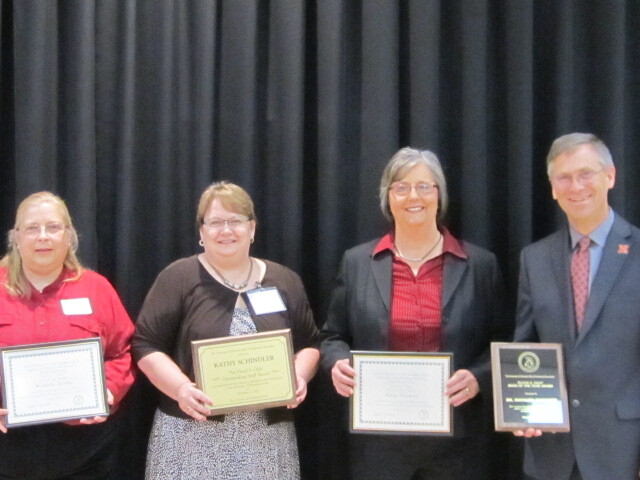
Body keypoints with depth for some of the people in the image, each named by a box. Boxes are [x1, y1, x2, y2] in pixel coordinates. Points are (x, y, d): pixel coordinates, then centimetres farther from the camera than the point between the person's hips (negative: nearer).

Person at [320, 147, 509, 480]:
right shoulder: (356, 262, 5)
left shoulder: (481, 264, 3)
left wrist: (478, 378, -14)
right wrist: (338, 364, -11)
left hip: (456, 438, 0)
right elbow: (333, 337, 10)